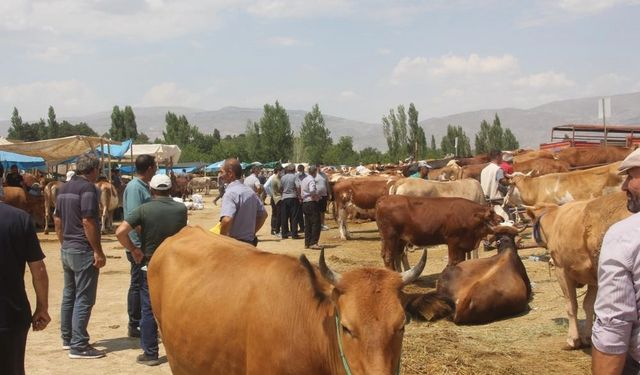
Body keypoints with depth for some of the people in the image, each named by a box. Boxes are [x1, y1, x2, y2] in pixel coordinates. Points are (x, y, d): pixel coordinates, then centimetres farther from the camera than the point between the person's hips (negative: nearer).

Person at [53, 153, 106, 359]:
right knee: (84, 299, -4)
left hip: (67, 249, 9)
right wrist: (98, 251, -18)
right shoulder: (87, 188, -15)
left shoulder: (64, 188, 11)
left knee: (69, 295, 17)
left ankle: (67, 338, 26)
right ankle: (79, 346, -3)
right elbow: (88, 221, -21)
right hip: (83, 250, -9)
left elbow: (57, 220, 15)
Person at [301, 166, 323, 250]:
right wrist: (317, 196, -11)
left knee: (308, 224, 13)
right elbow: (312, 191, -29)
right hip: (312, 203, -9)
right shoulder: (311, 180, -12)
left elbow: (300, 189, 21)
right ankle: (313, 243, -10)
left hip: (304, 203, 9)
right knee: (316, 223, -6)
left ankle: (307, 243, 15)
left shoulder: (304, 180, 15)